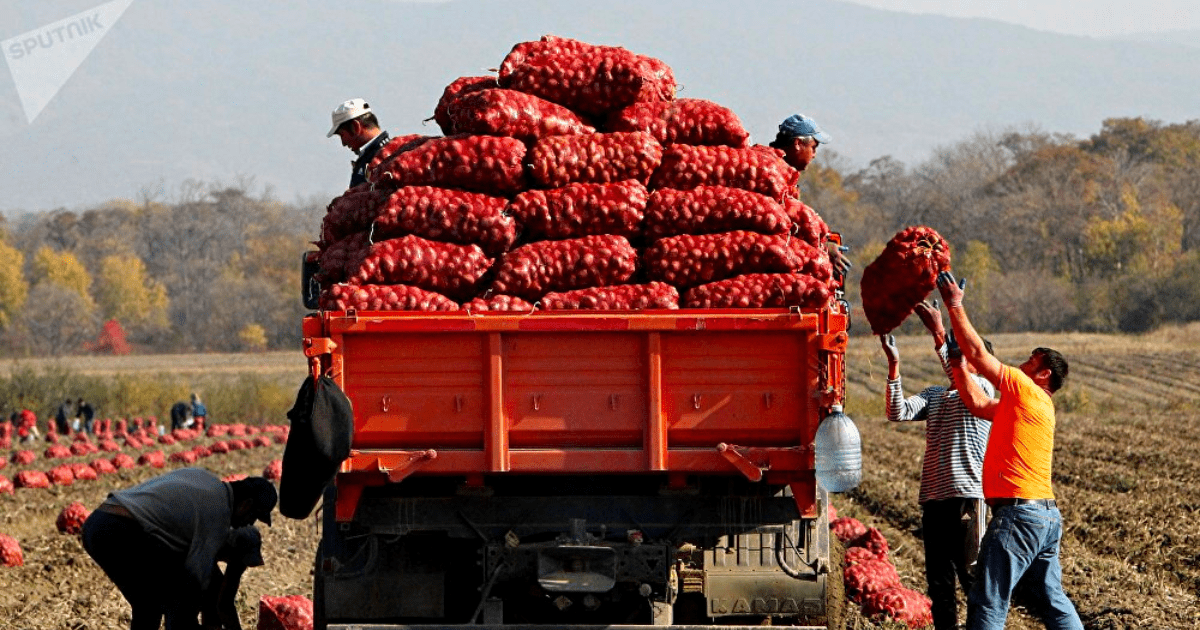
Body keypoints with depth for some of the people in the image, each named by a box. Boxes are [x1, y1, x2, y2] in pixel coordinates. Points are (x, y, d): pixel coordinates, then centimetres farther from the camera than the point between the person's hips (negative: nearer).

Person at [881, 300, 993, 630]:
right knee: (938, 579, 9)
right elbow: (898, 412, 4)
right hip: (933, 498, 7)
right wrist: (894, 364, -6)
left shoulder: (983, 389, 1)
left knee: (972, 576, -8)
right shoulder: (934, 395, 19)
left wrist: (939, 334, -27)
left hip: (966, 496, -7)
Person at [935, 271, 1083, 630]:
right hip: (1045, 516, 10)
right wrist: (957, 362, 24)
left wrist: (955, 306, 2)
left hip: (1019, 513, -10)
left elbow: (978, 354, -5)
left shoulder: (1028, 391, -6)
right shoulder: (1028, 405, 19)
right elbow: (977, 403, 25)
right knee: (1051, 601, 14)